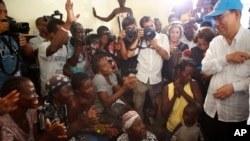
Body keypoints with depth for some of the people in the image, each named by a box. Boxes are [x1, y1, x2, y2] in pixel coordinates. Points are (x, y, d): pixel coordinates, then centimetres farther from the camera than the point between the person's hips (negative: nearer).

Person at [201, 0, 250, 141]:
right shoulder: (215, 41, 4)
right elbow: (206, 68, -4)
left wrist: (234, 87, -23)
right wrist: (227, 58, -18)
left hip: (236, 112, -4)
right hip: (212, 107, 5)